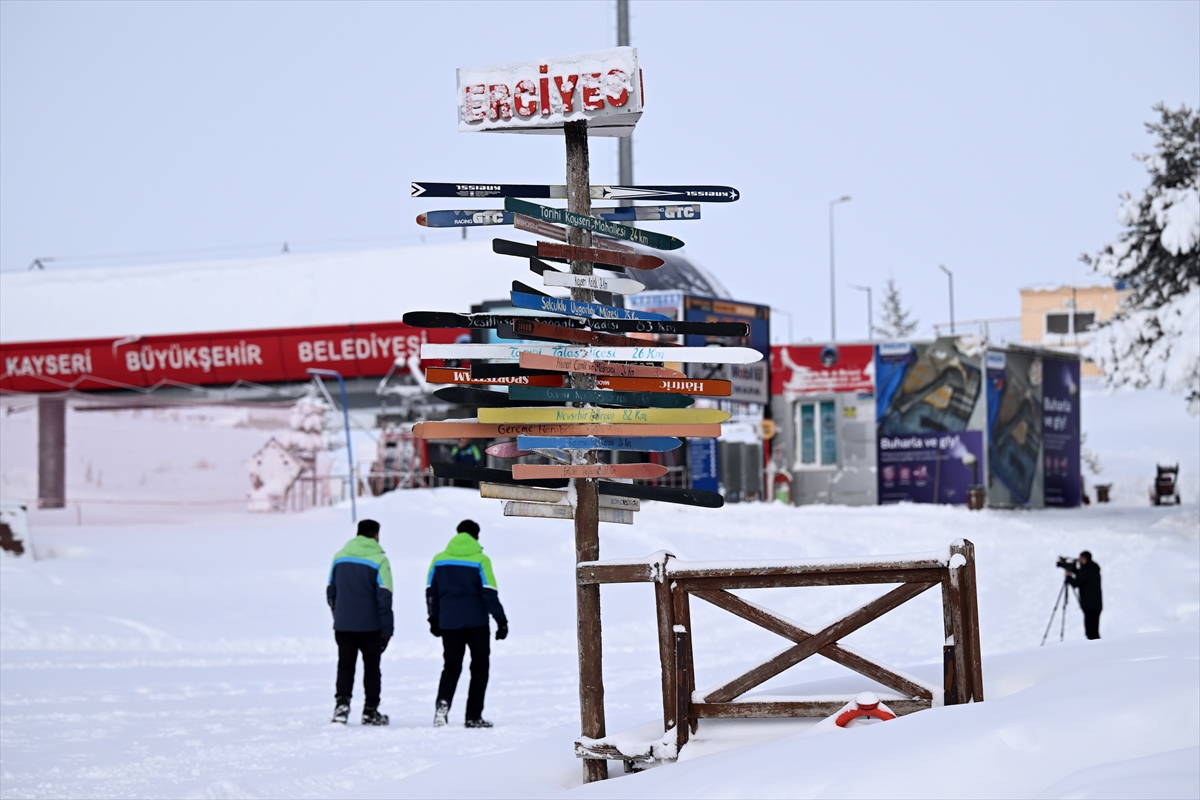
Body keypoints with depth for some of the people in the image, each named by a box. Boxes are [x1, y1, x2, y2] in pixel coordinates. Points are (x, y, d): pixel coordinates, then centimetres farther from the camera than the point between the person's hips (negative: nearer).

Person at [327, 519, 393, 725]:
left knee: (345, 665, 8)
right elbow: (384, 596, -11)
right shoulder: (379, 560, -9)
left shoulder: (340, 557, 6)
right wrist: (387, 629, -7)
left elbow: (330, 592, 13)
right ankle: (370, 711, 11)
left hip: (343, 624, 3)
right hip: (370, 625, -3)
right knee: (371, 666, 9)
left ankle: (342, 702, -12)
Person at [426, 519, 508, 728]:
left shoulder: (439, 560, 5)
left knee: (451, 667, 11)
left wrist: (434, 619, 20)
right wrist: (501, 620, -4)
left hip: (448, 623, 3)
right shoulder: (480, 560, -6)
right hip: (476, 623, -3)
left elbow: (431, 593, 10)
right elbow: (489, 593, -8)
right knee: (479, 667, 8)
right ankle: (473, 716, 4)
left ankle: (443, 703, -14)